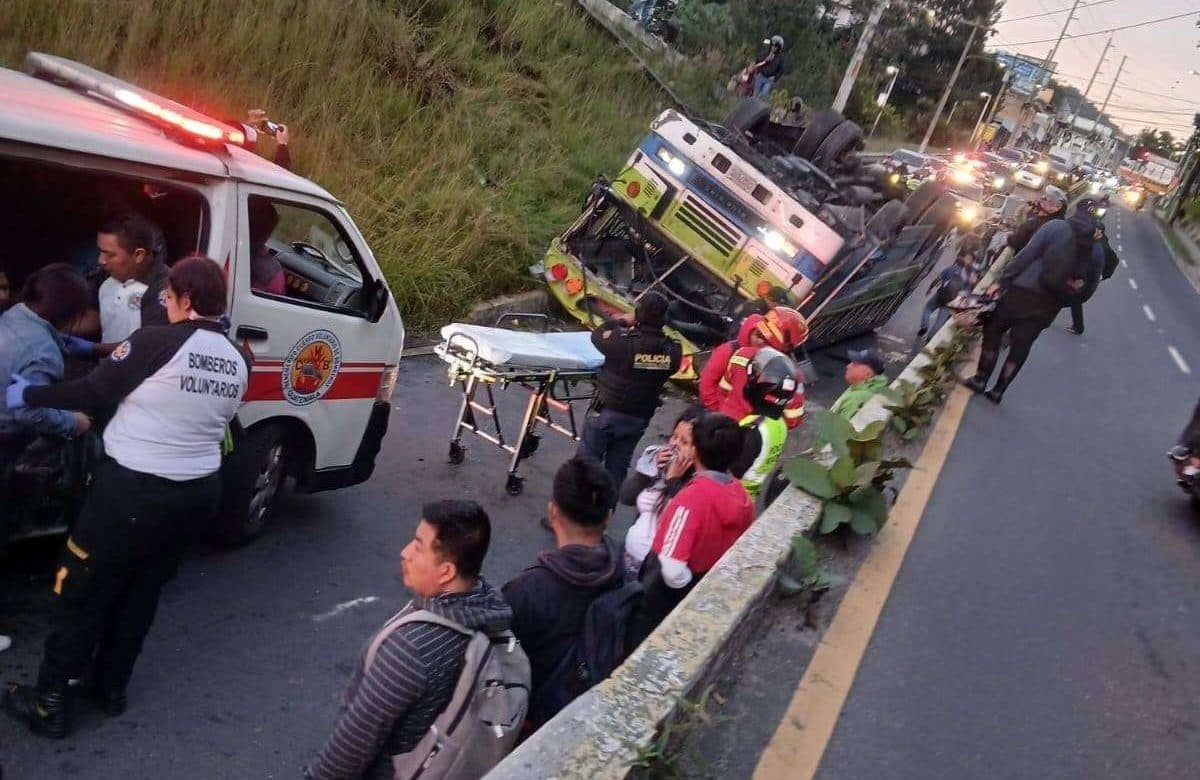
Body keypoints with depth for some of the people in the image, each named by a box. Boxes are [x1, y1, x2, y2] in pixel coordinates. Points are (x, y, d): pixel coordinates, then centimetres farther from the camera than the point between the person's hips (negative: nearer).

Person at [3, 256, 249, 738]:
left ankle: (51, 704, 19)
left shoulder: (157, 342, -17)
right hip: (198, 493, 6)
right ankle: (111, 689, 34)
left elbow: (93, 393, -10)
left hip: (133, 490, -6)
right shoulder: (236, 361, 2)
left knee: (82, 593, 9)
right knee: (142, 592, 21)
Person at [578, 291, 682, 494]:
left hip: (607, 411, -4)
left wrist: (620, 322, 7)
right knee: (617, 468, 17)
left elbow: (597, 335, -7)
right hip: (639, 418, 4)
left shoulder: (623, 341, -24)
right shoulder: (673, 350, -12)